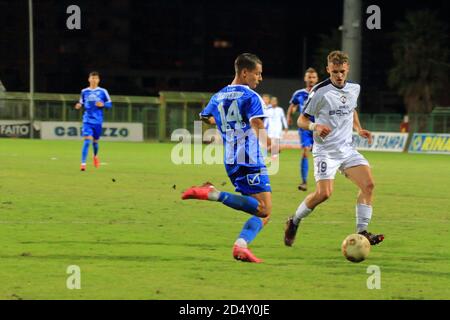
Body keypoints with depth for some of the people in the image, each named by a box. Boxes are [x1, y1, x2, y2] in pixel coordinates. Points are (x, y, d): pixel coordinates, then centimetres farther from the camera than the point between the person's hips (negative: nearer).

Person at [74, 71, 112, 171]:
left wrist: (103, 104, -15)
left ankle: (95, 156, 45)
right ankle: (83, 163, -17)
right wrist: (79, 106, -7)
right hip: (87, 120, -1)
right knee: (87, 140, -17)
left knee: (95, 141, 13)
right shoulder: (84, 92, 5)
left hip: (98, 121, 1)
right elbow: (81, 103, 16)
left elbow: (110, 104, 5)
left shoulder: (103, 91, 1)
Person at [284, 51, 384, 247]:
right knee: (323, 193, -19)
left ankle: (362, 232, -5)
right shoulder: (320, 92, -11)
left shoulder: (354, 89, 8)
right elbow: (301, 120, -6)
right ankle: (294, 222, 6)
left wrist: (359, 129, 13)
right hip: (325, 150, -6)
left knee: (368, 185, -12)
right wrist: (315, 127, -26)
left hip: (347, 148, 6)